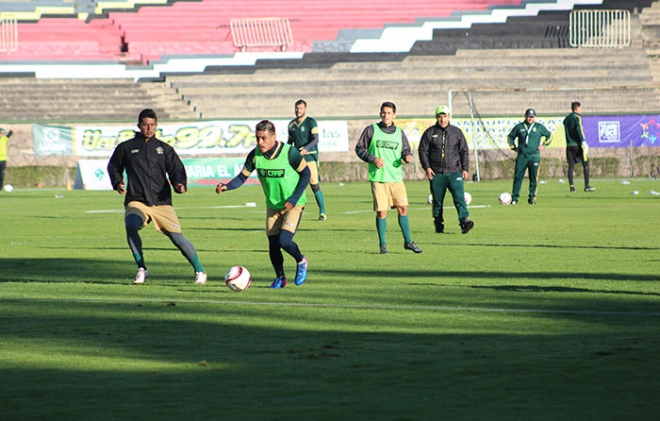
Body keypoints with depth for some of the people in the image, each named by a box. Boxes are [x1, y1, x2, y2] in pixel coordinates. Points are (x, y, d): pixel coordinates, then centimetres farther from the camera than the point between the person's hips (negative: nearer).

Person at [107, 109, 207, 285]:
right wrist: (117, 183, 3)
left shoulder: (164, 148, 11)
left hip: (162, 203, 1)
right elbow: (113, 167, 23)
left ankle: (199, 271, 11)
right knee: (131, 225, -31)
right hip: (136, 202, -1)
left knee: (177, 237, -10)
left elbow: (176, 169, 7)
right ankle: (141, 269, -14)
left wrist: (179, 184, -15)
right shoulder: (125, 148, 10)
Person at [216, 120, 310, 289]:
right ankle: (280, 278, 27)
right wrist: (226, 186, -26)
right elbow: (242, 177, -5)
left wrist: (295, 199, -17)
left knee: (284, 240, -18)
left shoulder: (289, 152, -21)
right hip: (272, 205, 4)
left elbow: (306, 173, -10)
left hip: (293, 204, -4)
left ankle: (301, 262, 14)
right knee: (273, 245, 3)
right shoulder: (255, 155, -11)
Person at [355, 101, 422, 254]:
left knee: (403, 208, -2)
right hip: (378, 178, -2)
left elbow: (405, 150, 17)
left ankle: (408, 241, 10)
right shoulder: (371, 130, 3)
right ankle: (382, 245, 8)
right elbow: (359, 148, 4)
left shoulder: (399, 133, 11)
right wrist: (373, 159, -10)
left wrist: (407, 156, -7)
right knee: (381, 211, -3)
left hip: (396, 177, 2)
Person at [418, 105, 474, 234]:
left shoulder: (457, 132, 9)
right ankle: (438, 225, 14)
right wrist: (427, 167, -6)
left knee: (459, 197, -14)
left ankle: (464, 221, -24)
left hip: (454, 172, 0)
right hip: (436, 173, 0)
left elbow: (464, 151, 13)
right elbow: (423, 151, 6)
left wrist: (465, 169, 5)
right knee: (437, 201, 5)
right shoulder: (429, 133, 5)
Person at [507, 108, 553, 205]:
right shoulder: (519, 127, 8)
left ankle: (532, 198, 7)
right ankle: (514, 198, -2)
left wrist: (543, 145, 8)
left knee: (533, 178, -1)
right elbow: (510, 137, 21)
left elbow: (549, 135, 19)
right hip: (522, 156, 0)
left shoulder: (539, 127, 8)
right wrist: (513, 147, 10)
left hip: (534, 156, 0)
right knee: (517, 177, -5)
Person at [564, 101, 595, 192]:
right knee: (586, 164, 2)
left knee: (571, 166, 4)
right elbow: (579, 129, -18)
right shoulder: (577, 117, -6)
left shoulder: (566, 119, 16)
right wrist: (583, 141, -21)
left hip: (569, 145, 6)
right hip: (577, 144, -6)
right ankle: (587, 186, -1)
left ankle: (572, 187, -2)